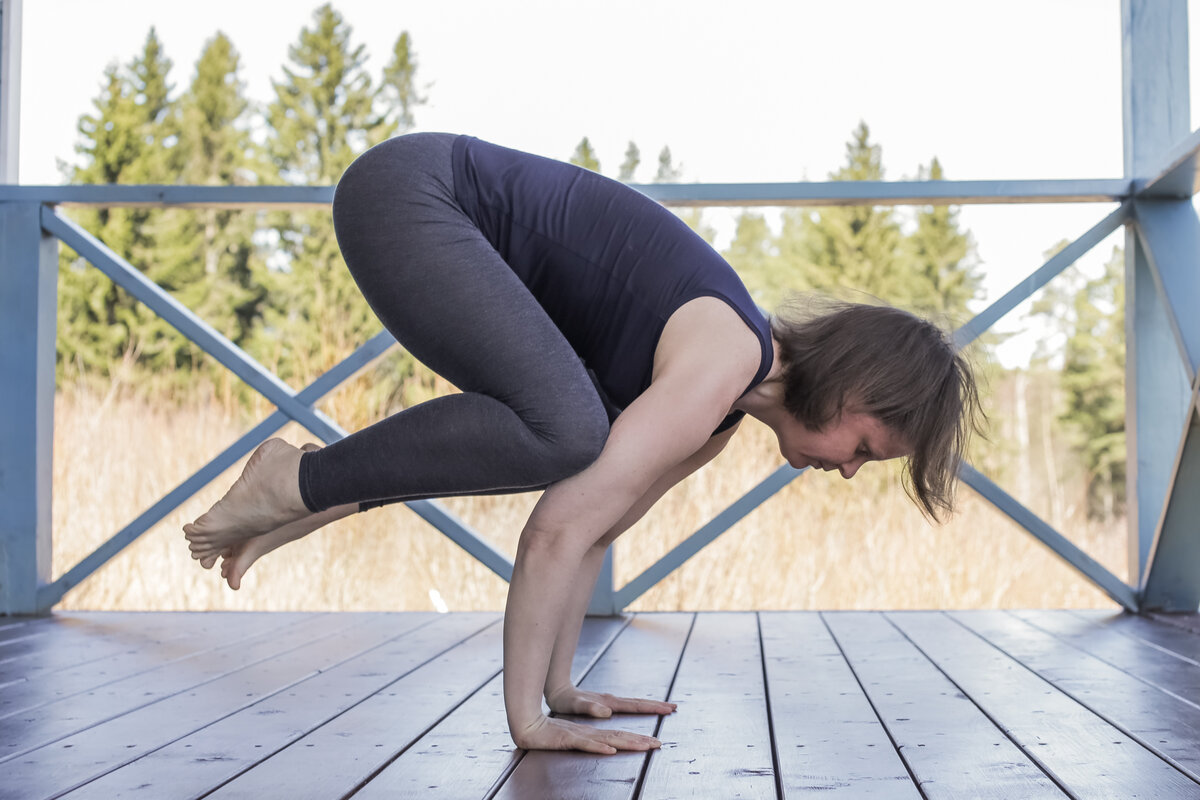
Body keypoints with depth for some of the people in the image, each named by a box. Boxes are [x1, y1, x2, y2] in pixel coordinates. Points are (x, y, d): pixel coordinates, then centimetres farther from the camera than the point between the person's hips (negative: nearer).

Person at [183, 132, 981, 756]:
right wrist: (527, 719, -20)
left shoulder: (724, 410, 9)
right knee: (562, 434, -27)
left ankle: (314, 496, 10)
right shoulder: (722, 359, -20)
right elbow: (559, 532, -25)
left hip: (435, 214, 10)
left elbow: (591, 526, 13)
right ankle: (296, 482, -9)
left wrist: (559, 688, 12)